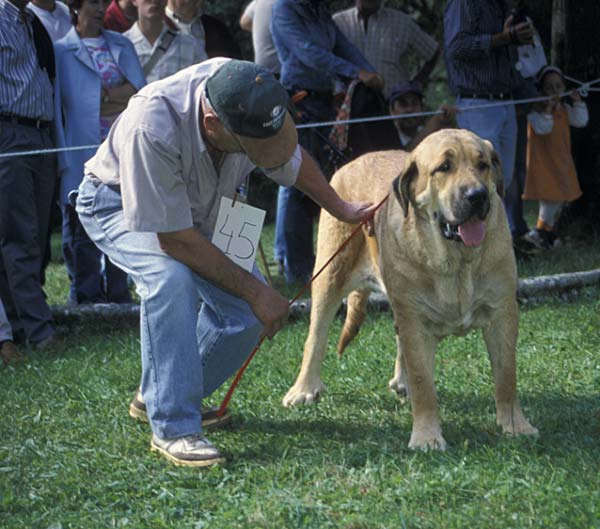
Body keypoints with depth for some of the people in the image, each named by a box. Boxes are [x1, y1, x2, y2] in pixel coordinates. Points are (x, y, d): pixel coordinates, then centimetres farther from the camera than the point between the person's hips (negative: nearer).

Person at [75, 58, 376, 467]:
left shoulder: (251, 102, -25)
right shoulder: (152, 127, -42)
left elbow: (292, 158, 0)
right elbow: (176, 239, -34)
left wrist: (342, 209, 10)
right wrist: (254, 290, -29)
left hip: (197, 209, 6)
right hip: (118, 205, -6)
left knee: (248, 309, -10)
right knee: (170, 277, -35)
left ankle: (159, 396, 12)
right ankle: (173, 427, -26)